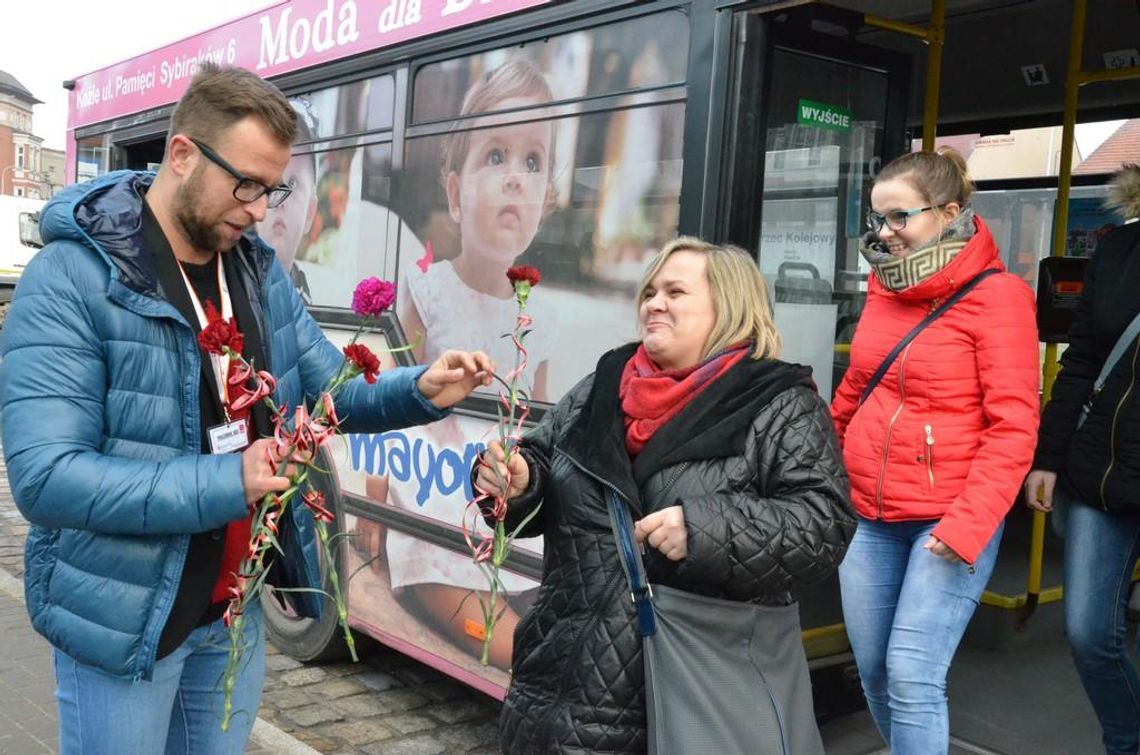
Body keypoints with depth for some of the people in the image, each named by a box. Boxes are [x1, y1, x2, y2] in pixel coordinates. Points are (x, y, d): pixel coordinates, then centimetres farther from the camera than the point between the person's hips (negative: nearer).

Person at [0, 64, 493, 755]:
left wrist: (419, 392, -12)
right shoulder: (70, 281, -19)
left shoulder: (261, 269, 3)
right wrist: (224, 483, -30)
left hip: (238, 607, 6)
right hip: (124, 617, -6)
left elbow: (331, 389, 8)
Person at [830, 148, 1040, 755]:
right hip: (867, 516, 6)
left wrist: (967, 525, -21)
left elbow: (1013, 426, -14)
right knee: (873, 671, 12)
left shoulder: (995, 295, -10)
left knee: (912, 676, -9)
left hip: (948, 519, -6)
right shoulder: (884, 288, 8)